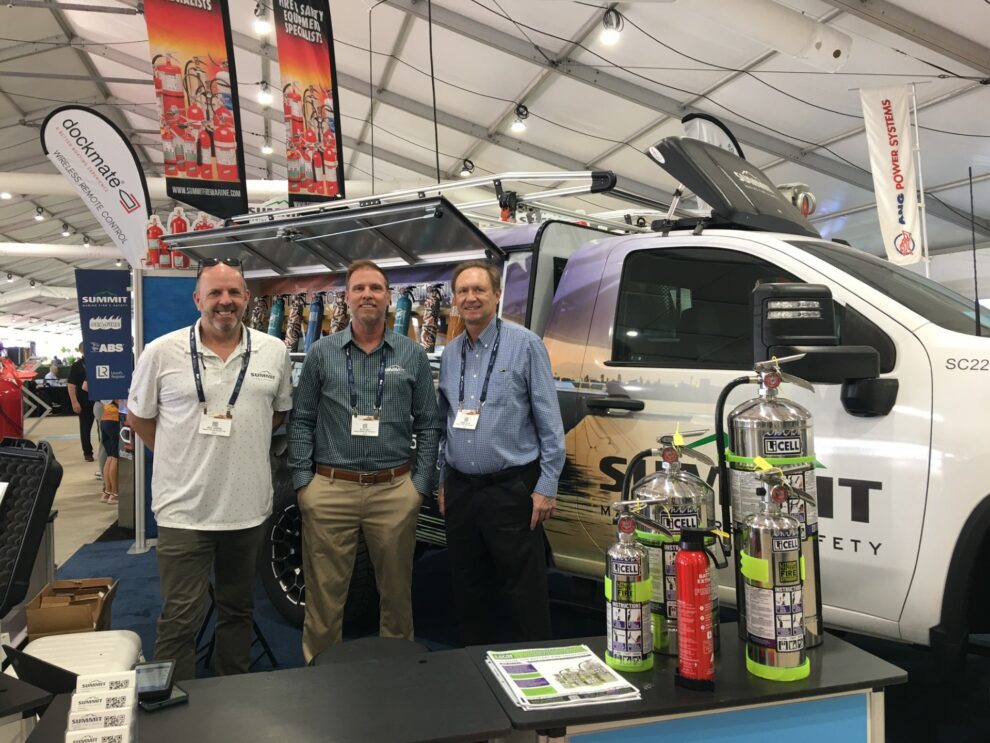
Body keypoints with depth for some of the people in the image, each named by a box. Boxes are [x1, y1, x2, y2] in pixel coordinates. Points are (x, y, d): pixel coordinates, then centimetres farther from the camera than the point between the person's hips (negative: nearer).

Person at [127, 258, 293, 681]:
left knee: (238, 611, 18)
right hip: (184, 510, -3)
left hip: (248, 507, 3)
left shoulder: (274, 352, 2)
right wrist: (184, 456, 2)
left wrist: (242, 442, 6)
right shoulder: (161, 353, -5)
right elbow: (138, 418, 6)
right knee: (180, 620, 2)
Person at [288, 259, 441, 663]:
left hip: (394, 491, 1)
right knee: (324, 593, 8)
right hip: (330, 490, 0)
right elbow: (301, 421, 6)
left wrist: (421, 483, 0)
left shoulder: (412, 355, 5)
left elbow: (428, 425, 7)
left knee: (397, 591, 13)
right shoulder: (321, 352, 4)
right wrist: (302, 481, -1)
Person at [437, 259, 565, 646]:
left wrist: (546, 486, -11)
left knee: (524, 597, 1)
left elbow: (549, 421, -8)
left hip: (511, 489, -6)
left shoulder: (525, 344, -6)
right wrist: (443, 481, 14)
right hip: (460, 489, 6)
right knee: (467, 592, 16)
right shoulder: (450, 354, 11)